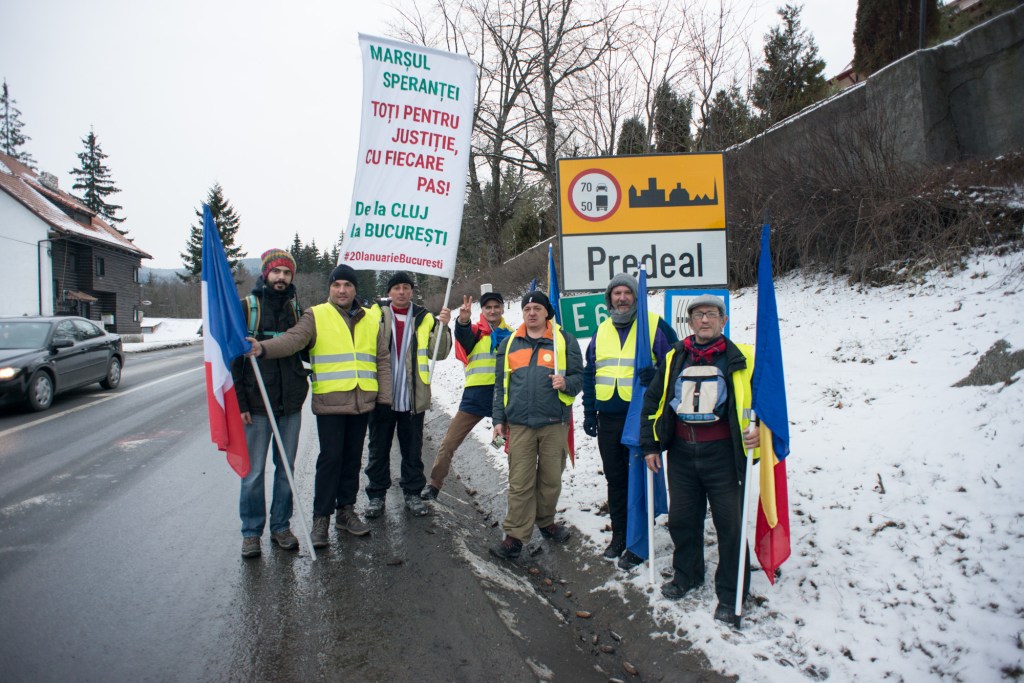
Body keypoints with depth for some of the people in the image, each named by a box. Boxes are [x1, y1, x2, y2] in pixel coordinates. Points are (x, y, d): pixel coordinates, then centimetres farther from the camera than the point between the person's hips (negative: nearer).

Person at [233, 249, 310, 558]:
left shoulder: (296, 310, 9)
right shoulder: (245, 308, -2)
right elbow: (232, 356, -4)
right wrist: (239, 401, -9)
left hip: (291, 404, 4)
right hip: (257, 404, -3)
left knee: (286, 469, 11)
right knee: (254, 471, 3)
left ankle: (281, 526, 24)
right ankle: (251, 531, 18)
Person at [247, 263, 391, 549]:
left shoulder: (371, 319, 11)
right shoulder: (316, 316, -1)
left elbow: (383, 360, 14)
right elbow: (292, 339, -18)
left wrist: (384, 396, 8)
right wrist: (263, 348, -37)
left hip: (362, 402, 4)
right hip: (329, 401, -4)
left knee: (353, 458, 12)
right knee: (330, 458, -4)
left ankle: (346, 510, 27)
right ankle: (321, 518, 9)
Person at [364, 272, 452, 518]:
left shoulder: (425, 318, 5)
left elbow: (438, 353, -3)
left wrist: (442, 326, -15)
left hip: (413, 397, 1)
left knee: (413, 449, 10)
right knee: (379, 448, 9)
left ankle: (412, 493, 23)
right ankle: (376, 495, 20)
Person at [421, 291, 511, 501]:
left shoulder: (511, 335, 11)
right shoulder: (475, 331, 2)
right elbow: (464, 339, -23)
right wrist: (463, 321, -44)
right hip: (476, 395, -2)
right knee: (449, 442, 0)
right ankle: (434, 484, 15)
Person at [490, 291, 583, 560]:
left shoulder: (565, 341, 5)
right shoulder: (509, 343, 12)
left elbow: (578, 377, 4)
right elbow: (500, 385, 14)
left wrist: (566, 383, -18)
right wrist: (499, 419, 8)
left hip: (554, 424, -1)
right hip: (519, 424, 1)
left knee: (551, 480, 10)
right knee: (519, 483, 0)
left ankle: (545, 521, 32)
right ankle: (515, 535, 8)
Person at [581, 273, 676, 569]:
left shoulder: (655, 325, -3)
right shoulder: (602, 331, 12)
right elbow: (590, 373, 16)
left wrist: (656, 376, -22)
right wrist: (589, 412, 11)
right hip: (608, 419, 5)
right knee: (614, 479, 14)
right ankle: (619, 536, 29)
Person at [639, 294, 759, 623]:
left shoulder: (740, 359, -2)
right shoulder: (674, 359, 8)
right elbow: (652, 402, 12)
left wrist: (757, 430, -16)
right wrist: (649, 445, 9)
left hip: (722, 454, -3)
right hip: (681, 454, 3)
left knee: (729, 523, 3)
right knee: (681, 518, 13)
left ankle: (731, 593, 19)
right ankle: (687, 575, 35)